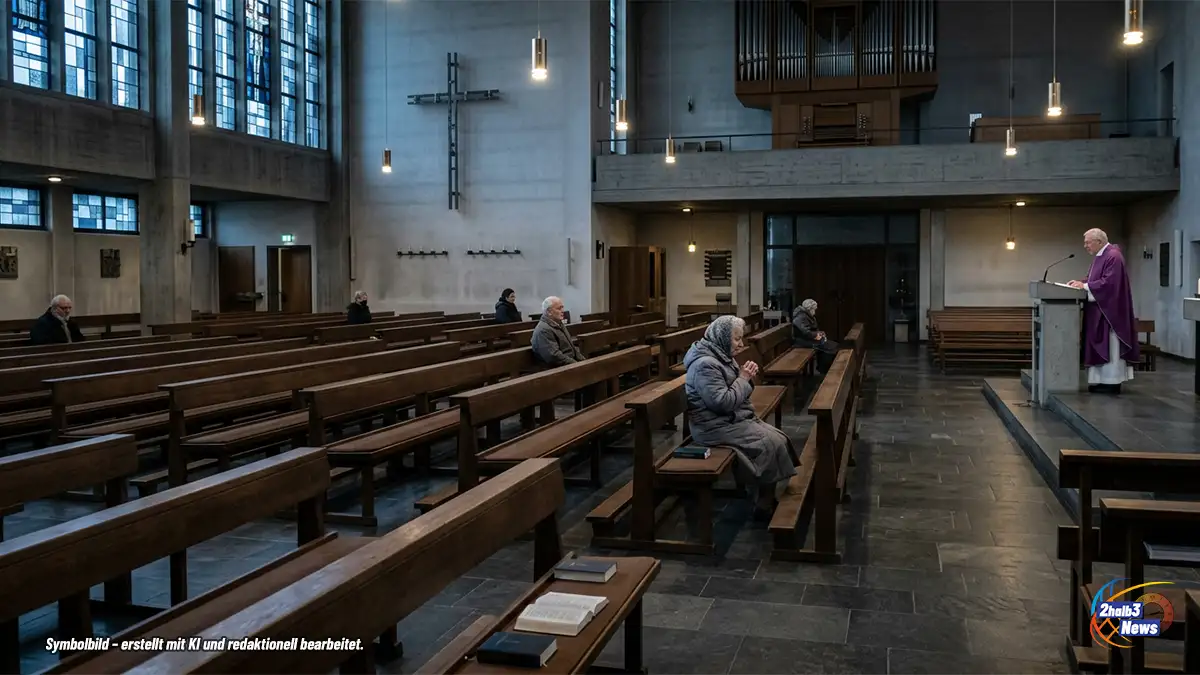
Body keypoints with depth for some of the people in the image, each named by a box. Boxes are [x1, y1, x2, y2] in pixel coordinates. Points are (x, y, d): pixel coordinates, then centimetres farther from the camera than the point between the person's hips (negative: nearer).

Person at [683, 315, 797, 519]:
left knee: (780, 439, -3)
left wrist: (747, 377, -2)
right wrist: (743, 379, -15)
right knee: (771, 444, -17)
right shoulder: (705, 364, -20)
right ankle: (766, 505, -7)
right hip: (717, 427, -10)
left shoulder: (722, 357, 11)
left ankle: (774, 496, 0)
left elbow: (738, 394, 18)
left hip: (735, 418, 10)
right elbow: (723, 402, -26)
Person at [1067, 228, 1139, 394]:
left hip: (1109, 309, -10)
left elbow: (1109, 282, -24)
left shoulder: (1113, 256, -17)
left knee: (1109, 346, -5)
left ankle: (1112, 382, 0)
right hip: (1099, 309, 10)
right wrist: (1081, 283, 2)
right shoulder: (1100, 256, 14)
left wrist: (1085, 286, -19)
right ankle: (1103, 380, 14)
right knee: (1101, 346, 10)